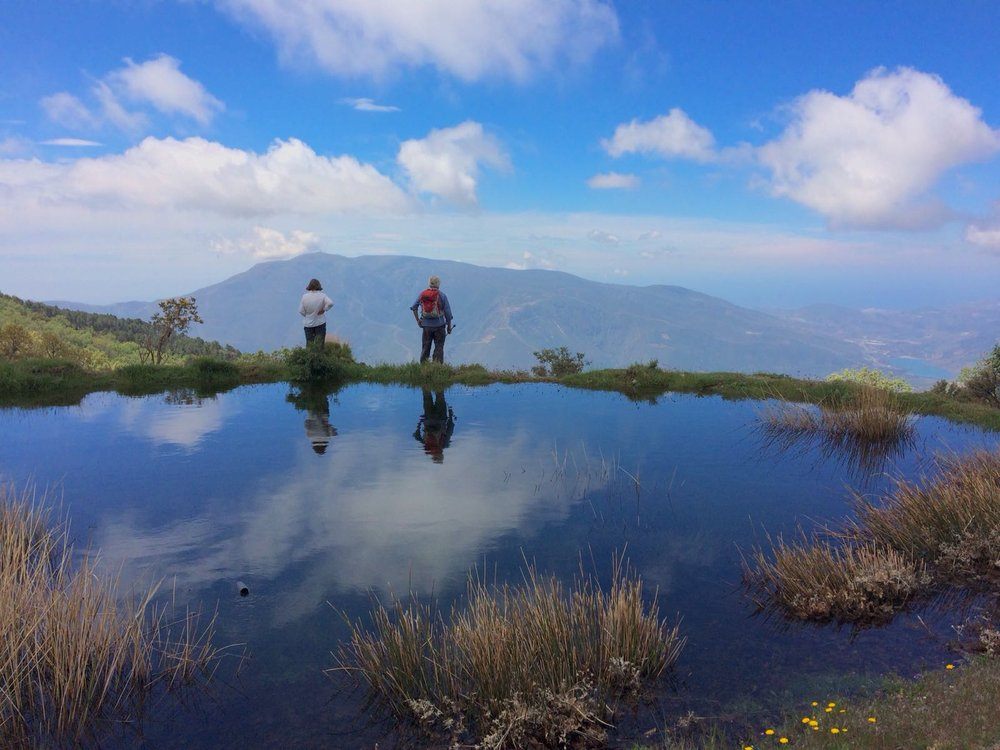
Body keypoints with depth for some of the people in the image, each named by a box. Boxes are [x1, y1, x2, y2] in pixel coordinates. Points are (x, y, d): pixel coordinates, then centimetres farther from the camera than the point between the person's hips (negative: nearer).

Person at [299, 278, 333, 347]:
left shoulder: (305, 296, -9)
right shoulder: (322, 296, -12)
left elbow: (301, 311, -7)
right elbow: (330, 303, -25)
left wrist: (307, 315, 10)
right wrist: (324, 309, -11)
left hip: (308, 324, 1)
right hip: (320, 323, -1)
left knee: (309, 344, 11)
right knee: (320, 344, 7)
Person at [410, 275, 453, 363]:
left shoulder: (422, 294, 4)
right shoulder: (441, 295, -5)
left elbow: (413, 307, 10)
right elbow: (447, 312, -4)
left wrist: (417, 320, 15)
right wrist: (449, 326, 4)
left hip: (426, 325, 3)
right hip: (439, 325, -3)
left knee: (425, 348, 12)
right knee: (439, 348, 3)